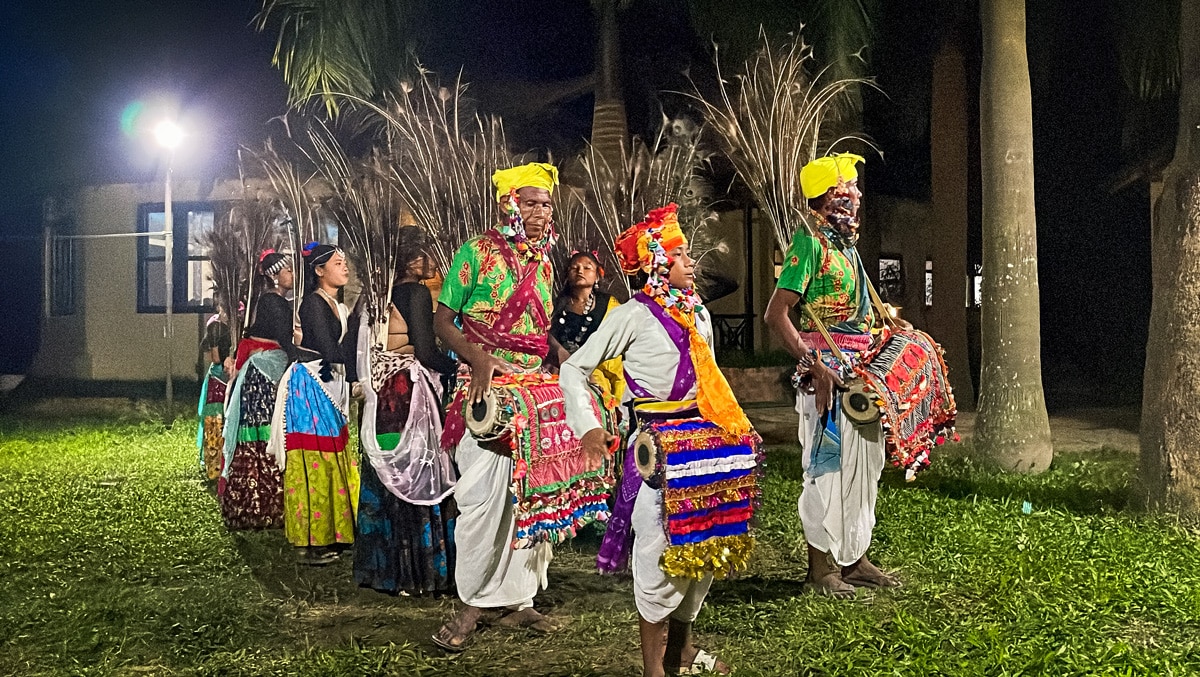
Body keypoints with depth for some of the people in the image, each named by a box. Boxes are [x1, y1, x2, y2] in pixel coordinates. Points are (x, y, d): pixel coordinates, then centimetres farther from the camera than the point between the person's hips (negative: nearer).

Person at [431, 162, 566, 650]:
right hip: (487, 389, -6)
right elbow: (442, 322, -5)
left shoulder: (543, 262, 14)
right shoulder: (476, 254, -4)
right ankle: (473, 602, 8)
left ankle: (514, 598, 19)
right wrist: (478, 358, -21)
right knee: (483, 495, -7)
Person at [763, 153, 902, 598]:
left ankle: (853, 559, 25)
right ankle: (821, 568, 6)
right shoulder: (810, 243, -12)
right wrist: (814, 367, -24)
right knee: (827, 466, -4)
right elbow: (775, 315, -19)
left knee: (861, 465, 14)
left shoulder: (846, 245, 16)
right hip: (828, 375, -9)